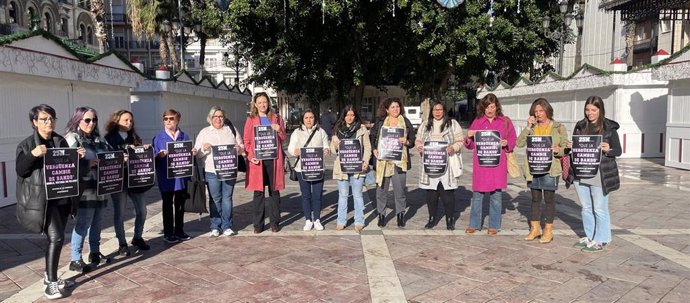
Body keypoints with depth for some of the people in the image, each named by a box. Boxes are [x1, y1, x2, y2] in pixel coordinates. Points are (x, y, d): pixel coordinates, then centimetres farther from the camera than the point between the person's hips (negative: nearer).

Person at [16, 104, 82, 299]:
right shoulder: (27, 144, -3)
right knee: (56, 237, -14)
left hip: (61, 197, 6)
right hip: (40, 199, -5)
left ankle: (50, 277, 25)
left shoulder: (61, 142, 10)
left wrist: (78, 157, -2)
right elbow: (20, 170, -9)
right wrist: (33, 154, -24)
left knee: (56, 238, 11)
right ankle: (51, 282, -2)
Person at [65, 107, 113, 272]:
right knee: (82, 224, -4)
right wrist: (88, 164, -24)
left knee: (97, 222, 16)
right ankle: (76, 260, 5)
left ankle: (95, 252, 30)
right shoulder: (72, 138, -8)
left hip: (100, 188, 7)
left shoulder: (98, 139, 14)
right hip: (85, 190, -7)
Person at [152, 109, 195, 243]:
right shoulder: (158, 138, -2)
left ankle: (179, 231, 25)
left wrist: (193, 153, -7)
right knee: (168, 205, 7)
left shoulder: (184, 136, 7)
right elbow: (154, 157, -3)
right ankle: (168, 233, 17)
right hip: (166, 177, -3)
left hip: (181, 176, 3)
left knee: (180, 204, 13)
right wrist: (160, 155, -23)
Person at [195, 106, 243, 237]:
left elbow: (242, 146, 14)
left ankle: (227, 226, 10)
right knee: (215, 199, 3)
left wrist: (238, 148, -9)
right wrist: (204, 148, -13)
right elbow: (197, 153, 7)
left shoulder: (232, 130, 12)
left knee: (227, 197, 3)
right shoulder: (204, 132, 10)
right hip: (211, 171, -1)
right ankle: (215, 227, 13)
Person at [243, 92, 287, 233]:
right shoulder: (250, 120, 8)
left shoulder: (276, 118, 11)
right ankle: (258, 224, 9)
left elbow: (284, 139, 10)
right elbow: (246, 141, 4)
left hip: (274, 159, 1)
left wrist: (279, 130, -10)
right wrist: (250, 156, -11)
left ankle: (275, 222, 13)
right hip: (258, 160, -1)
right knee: (258, 192, 2)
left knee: (274, 191, 5)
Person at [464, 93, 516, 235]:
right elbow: (471, 145, 12)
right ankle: (474, 224, 16)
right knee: (477, 194, 5)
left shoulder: (505, 121, 7)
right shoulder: (477, 121, 10)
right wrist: (468, 137, -9)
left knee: (496, 195, 3)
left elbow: (513, 141, 8)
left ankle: (494, 225, 14)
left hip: (498, 163, -1)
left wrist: (506, 143, -13)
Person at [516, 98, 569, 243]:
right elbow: (519, 143, -3)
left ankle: (548, 230, 14)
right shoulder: (532, 128, 9)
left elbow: (566, 147, 2)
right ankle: (535, 228, 23)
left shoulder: (558, 128, 2)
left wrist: (558, 150, -19)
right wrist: (527, 127, -11)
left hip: (550, 168, -3)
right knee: (535, 198, 12)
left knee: (549, 198, 3)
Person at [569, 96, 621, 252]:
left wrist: (608, 150, -23)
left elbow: (618, 151, -2)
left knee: (599, 209, 2)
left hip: (600, 174, -4)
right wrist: (570, 146, -7)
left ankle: (600, 240, 15)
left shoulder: (609, 127, -3)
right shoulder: (580, 126, 9)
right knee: (586, 208, 14)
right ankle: (589, 237, 27)